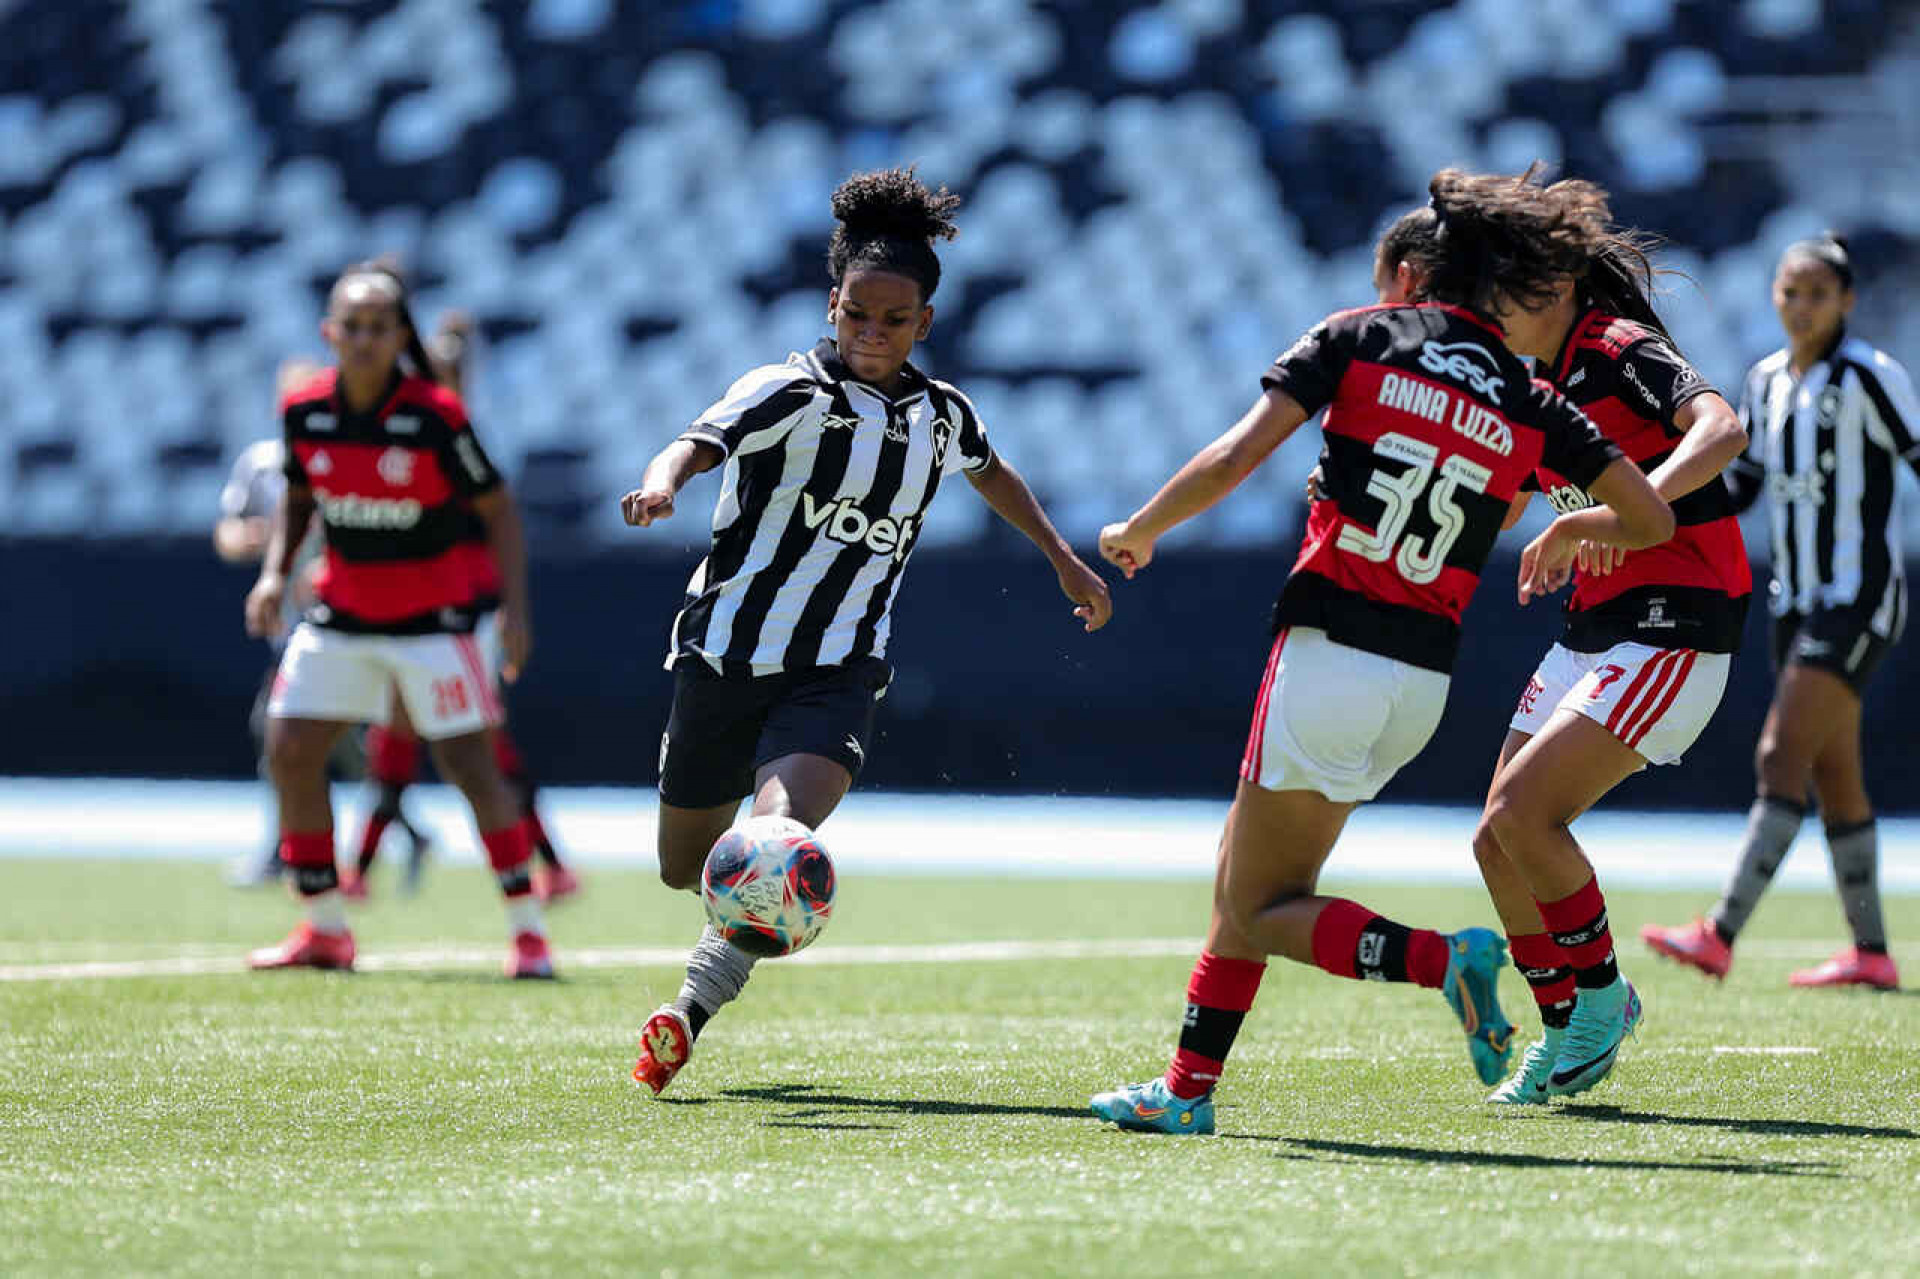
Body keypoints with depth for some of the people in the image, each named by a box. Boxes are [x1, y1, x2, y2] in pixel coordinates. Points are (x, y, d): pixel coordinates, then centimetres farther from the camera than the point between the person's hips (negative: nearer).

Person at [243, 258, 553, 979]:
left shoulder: (435, 417, -17)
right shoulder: (305, 412, -5)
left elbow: (498, 510, -9)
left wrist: (514, 608, -17)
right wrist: (275, 573, -1)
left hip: (431, 615, -5)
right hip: (341, 612, 5)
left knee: (468, 764, -10)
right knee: (289, 752, -1)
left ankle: (528, 932, 0)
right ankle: (324, 931, 13)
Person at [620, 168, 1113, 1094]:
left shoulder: (940, 416, 5)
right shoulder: (790, 393, -11)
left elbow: (992, 473, 29)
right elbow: (697, 444, -29)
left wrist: (1064, 561, 33)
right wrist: (661, 485, -52)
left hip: (837, 674, 1)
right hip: (727, 656, -1)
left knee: (781, 837, -28)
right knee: (685, 868, 15)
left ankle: (686, 1018, -27)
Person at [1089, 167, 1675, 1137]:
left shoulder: (1358, 339, 0)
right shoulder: (1528, 405, 7)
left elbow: (1232, 458, -9)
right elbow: (1650, 518, 8)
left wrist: (1135, 533, 7)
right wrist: (1569, 534, 29)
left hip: (1330, 649, -5)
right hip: (1423, 680, 5)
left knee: (1259, 913, 2)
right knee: (1243, 876, 19)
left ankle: (1439, 958, -19)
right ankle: (1188, 1089, 19)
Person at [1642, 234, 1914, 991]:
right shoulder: (1766, 383, 10)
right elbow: (1740, 484, 18)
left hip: (1858, 599, -7)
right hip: (1798, 601, 8)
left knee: (1783, 758, -16)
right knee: (1833, 777, 9)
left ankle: (1720, 937, -23)